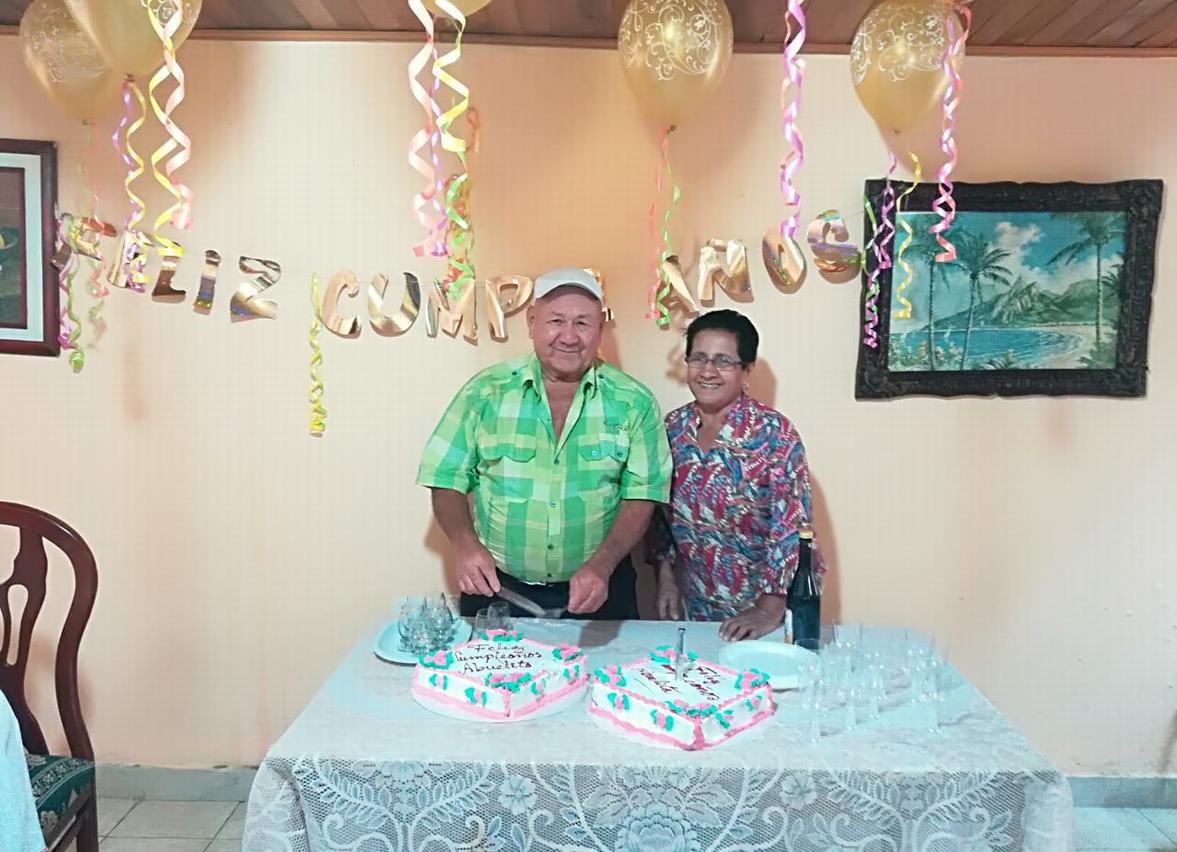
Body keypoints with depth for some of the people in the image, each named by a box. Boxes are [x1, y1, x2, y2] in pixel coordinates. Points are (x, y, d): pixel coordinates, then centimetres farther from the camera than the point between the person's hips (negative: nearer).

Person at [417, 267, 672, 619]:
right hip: (497, 588, 0)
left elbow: (640, 497, -6)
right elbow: (447, 483, -2)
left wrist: (601, 566, -21)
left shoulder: (634, 403, -6)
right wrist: (466, 545, -20)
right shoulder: (485, 392, -6)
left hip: (597, 591, 0)